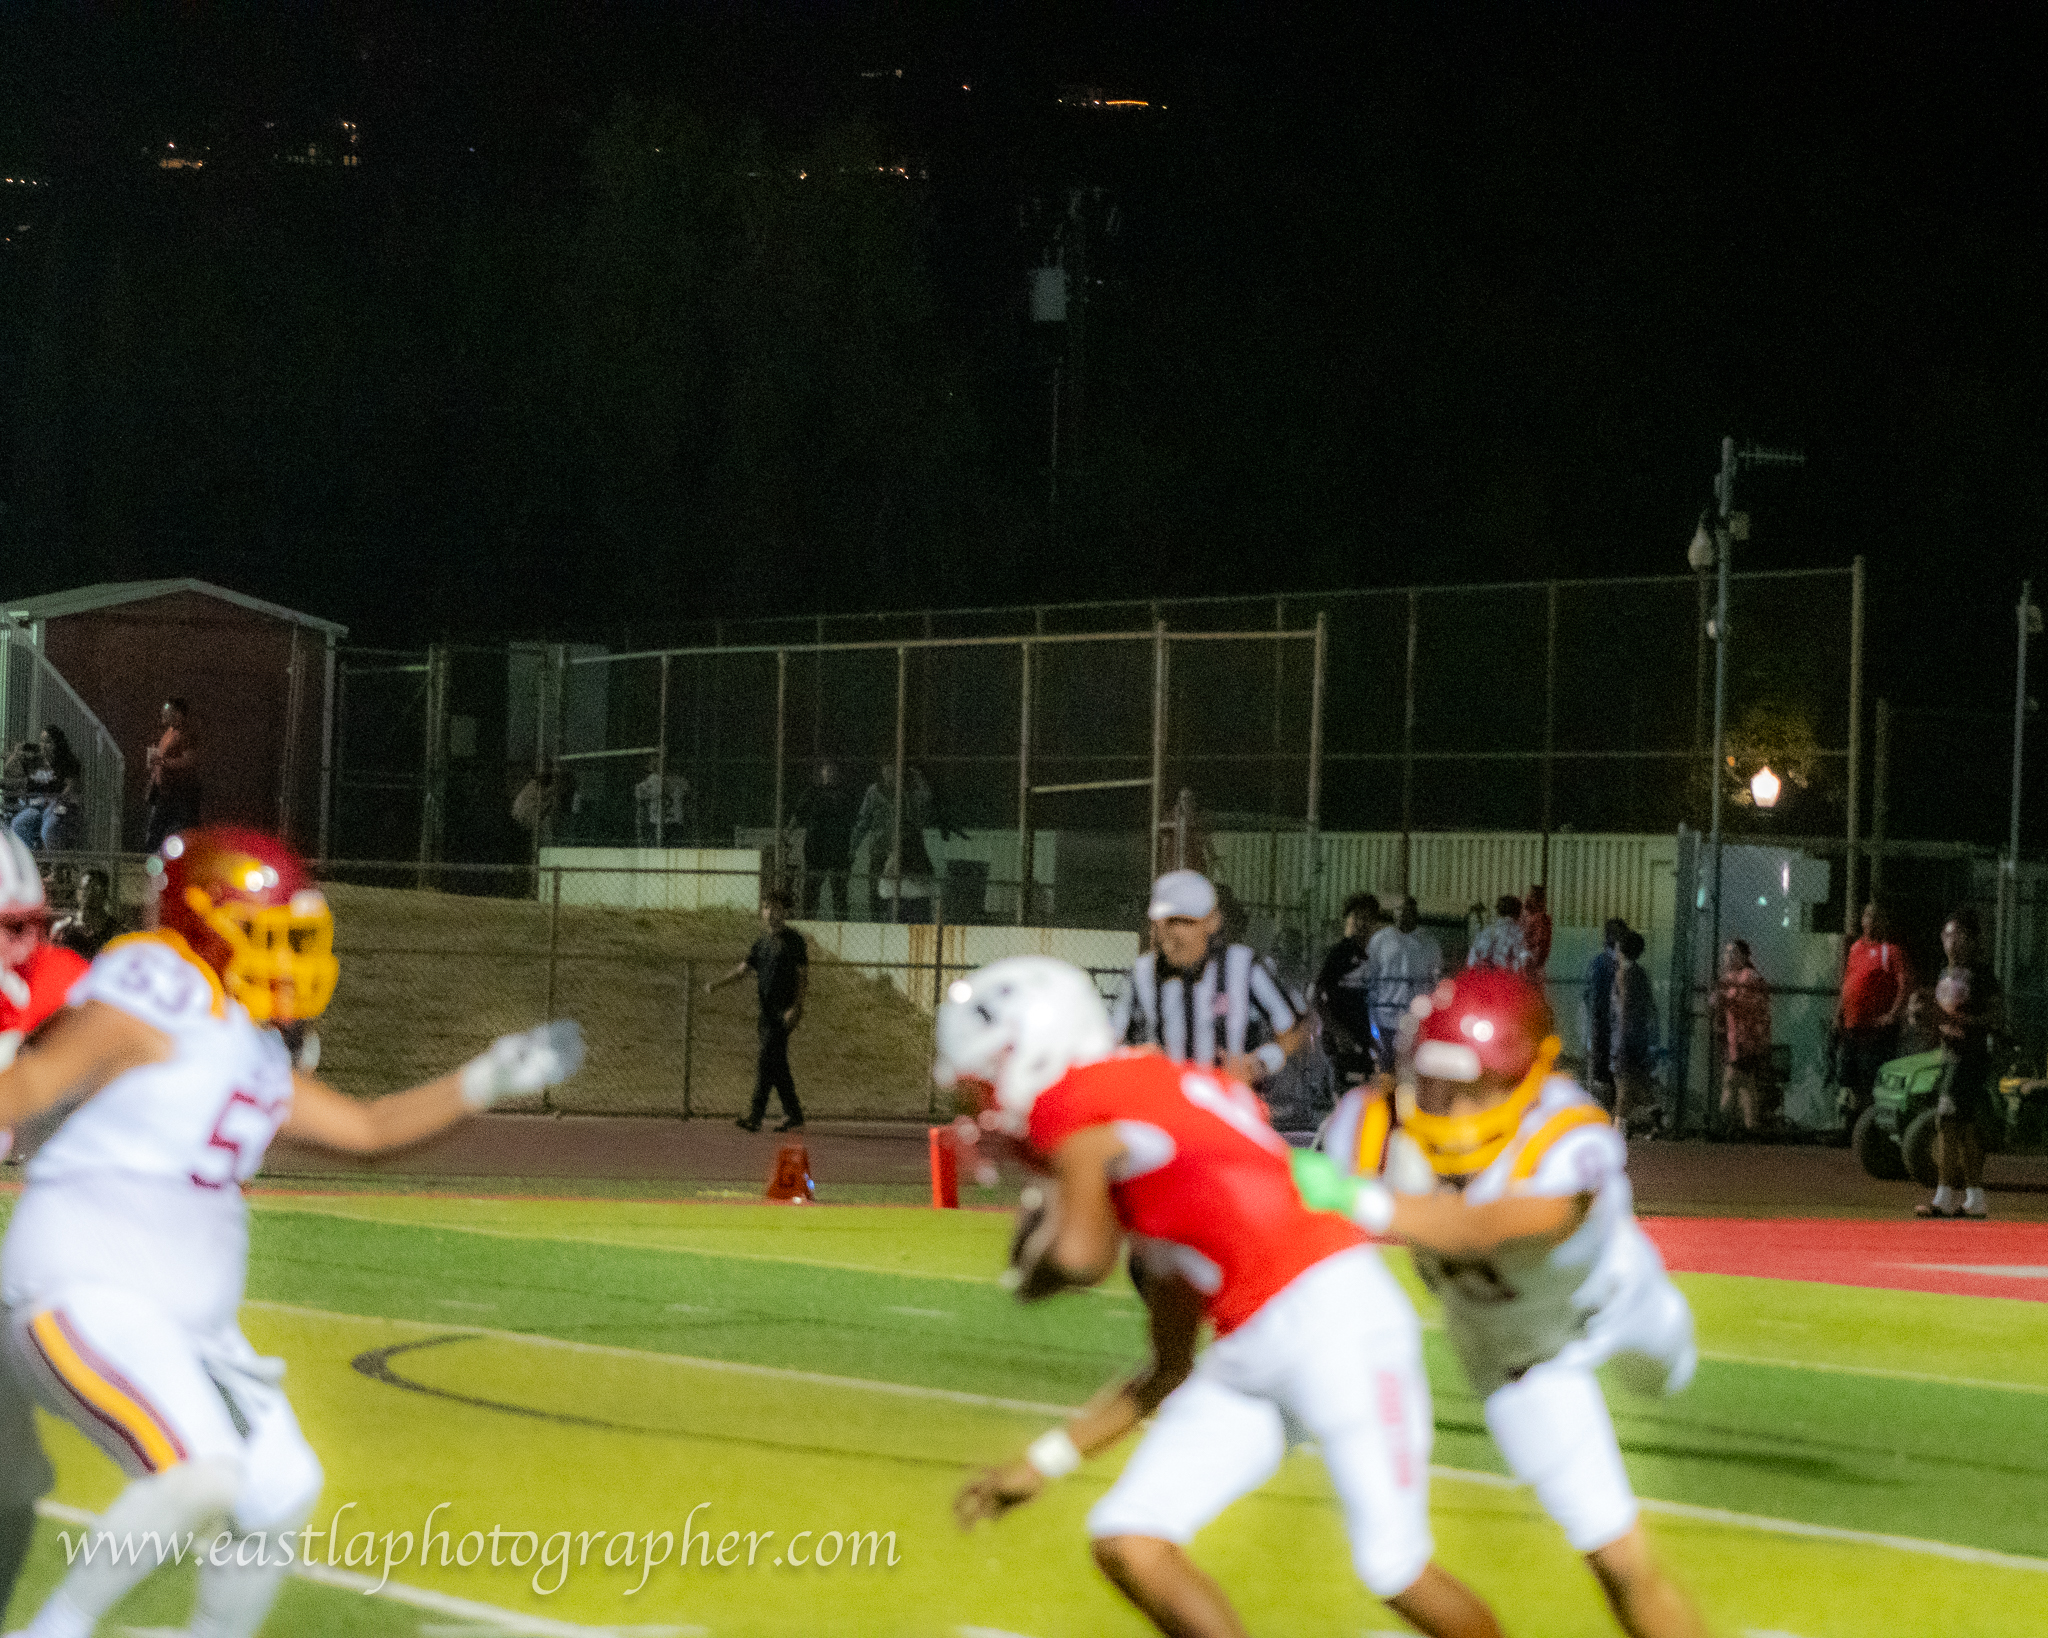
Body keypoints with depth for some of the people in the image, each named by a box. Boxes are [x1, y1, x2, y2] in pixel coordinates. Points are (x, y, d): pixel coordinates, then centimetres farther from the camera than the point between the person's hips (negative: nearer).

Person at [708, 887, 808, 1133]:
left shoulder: (794, 940, -5)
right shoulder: (763, 942, 16)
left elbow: (803, 977, -8)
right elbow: (742, 970, 15)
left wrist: (795, 1007, -17)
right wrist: (715, 984, 0)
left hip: (786, 1012, -8)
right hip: (767, 1011, 8)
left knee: (765, 1059, -16)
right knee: (777, 1065, 9)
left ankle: (755, 1115, -20)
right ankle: (794, 1116, 16)